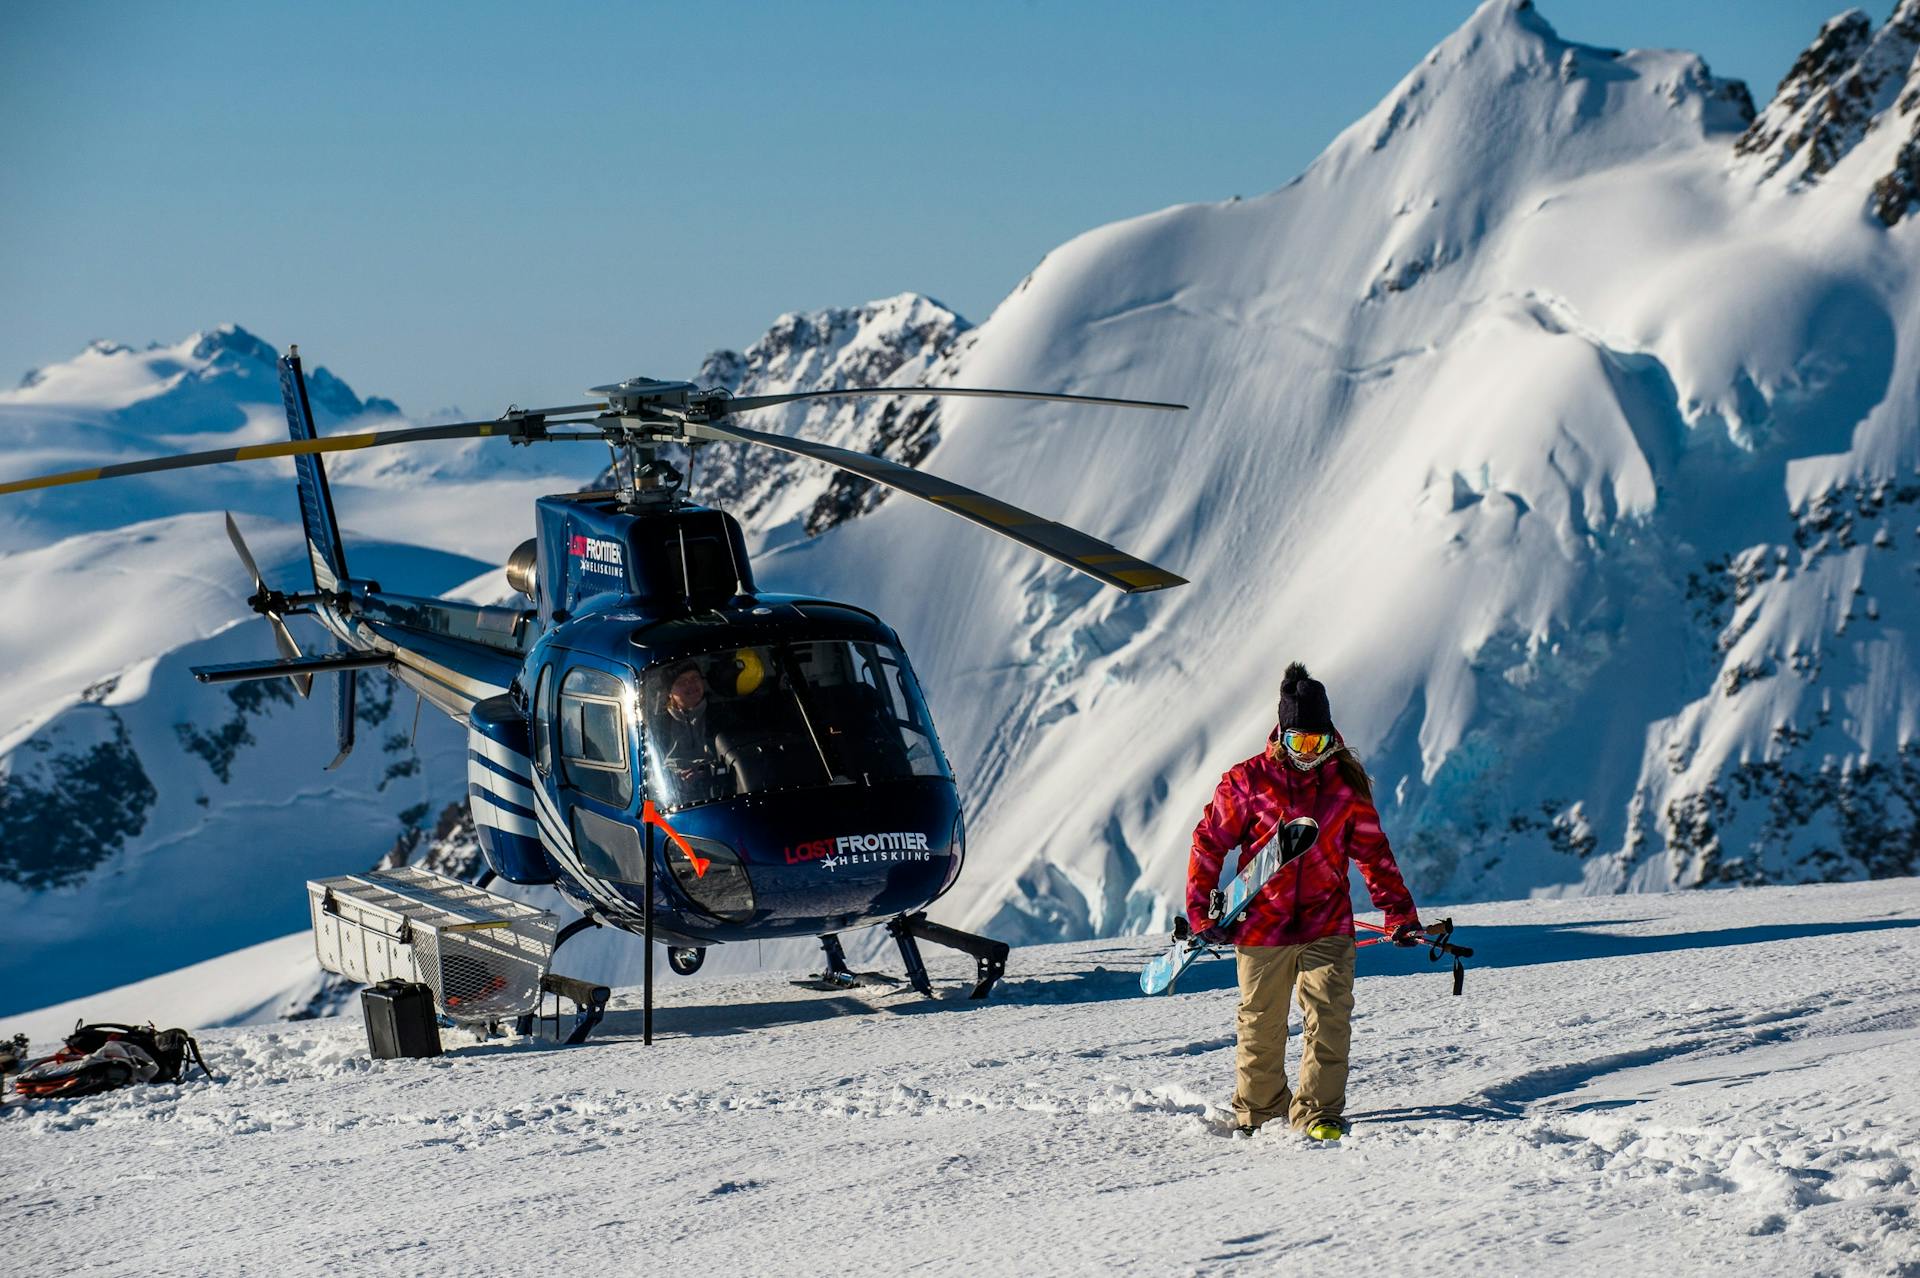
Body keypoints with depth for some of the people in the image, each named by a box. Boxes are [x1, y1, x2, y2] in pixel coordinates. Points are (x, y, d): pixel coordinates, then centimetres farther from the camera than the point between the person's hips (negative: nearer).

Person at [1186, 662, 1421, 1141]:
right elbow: (1210, 843, 3)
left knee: (1330, 1018, -11)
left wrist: (1399, 912, 9)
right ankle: (1258, 1110, 28)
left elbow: (1373, 851, 11)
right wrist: (1202, 913, 1)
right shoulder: (1247, 781, -4)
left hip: (1327, 926, 1)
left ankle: (1318, 1114, -3)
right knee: (1261, 1027, 8)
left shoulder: (1346, 783, 4)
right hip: (1261, 927, -1)